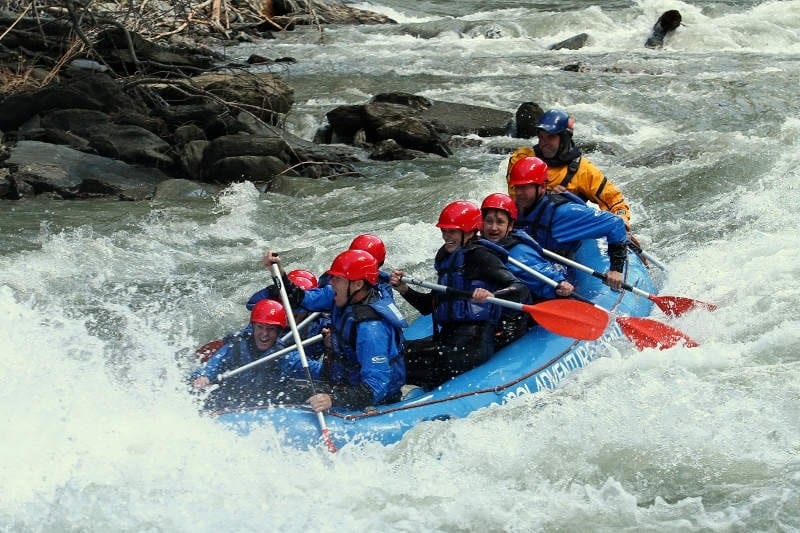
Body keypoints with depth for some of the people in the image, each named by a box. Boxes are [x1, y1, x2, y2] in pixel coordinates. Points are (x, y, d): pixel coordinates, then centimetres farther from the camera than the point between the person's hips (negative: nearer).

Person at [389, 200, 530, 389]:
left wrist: (492, 295, -36)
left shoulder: (480, 256, -6)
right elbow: (428, 305, 25)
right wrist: (404, 289, 9)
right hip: (447, 336, 9)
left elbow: (520, 289, -18)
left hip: (473, 344, -9)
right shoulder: (447, 259, 19)